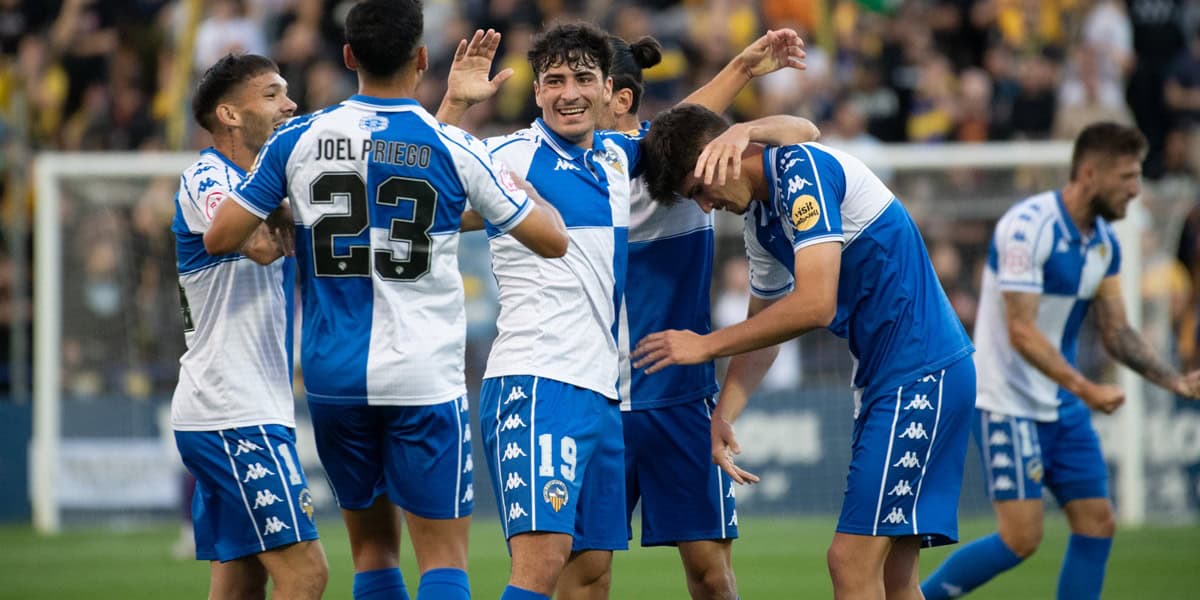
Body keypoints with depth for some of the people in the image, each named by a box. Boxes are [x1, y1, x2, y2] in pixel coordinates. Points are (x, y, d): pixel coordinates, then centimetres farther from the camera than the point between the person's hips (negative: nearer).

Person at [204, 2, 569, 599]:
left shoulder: (297, 139, -1)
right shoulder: (453, 147, -6)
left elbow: (219, 237, 3)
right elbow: (552, 239, 1)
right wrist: (523, 187, 20)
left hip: (332, 377, 3)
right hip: (424, 378, -3)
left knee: (372, 546, 15)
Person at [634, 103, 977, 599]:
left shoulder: (804, 169, -16)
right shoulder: (761, 218, 15)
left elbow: (816, 304, -24)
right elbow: (764, 325, 26)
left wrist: (705, 346, -15)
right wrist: (721, 417, 12)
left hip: (922, 373, -10)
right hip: (884, 379, 10)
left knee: (852, 559, -13)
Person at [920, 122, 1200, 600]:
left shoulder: (1104, 240, 5)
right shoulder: (1027, 227, -21)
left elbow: (1116, 332, 10)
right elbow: (1022, 332, -25)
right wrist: (1085, 389, -31)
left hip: (1064, 407, 8)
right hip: (1008, 404, -8)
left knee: (1097, 525, 1)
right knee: (1021, 538, -11)